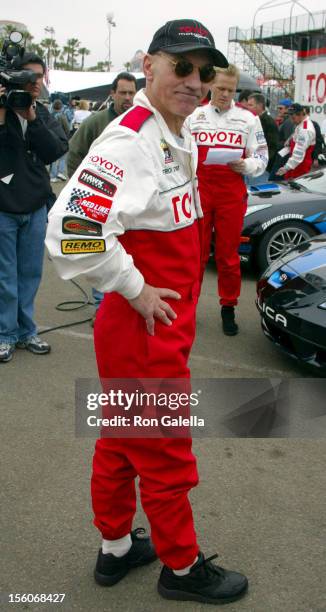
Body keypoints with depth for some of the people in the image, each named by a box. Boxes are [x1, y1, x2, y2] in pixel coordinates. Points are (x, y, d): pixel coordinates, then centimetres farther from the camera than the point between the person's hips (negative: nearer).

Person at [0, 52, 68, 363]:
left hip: (35, 206, 4)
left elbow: (56, 151, -8)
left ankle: (25, 331, 22)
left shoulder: (44, 116, 9)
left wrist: (32, 117, -16)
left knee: (30, 273, 10)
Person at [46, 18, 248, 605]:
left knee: (122, 441, 21)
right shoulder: (130, 139, -21)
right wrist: (136, 291, -22)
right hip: (144, 331, -10)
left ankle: (115, 548, 41)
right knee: (167, 454, 8)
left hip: (164, 326, 10)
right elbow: (71, 229, -33)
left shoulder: (179, 139, 11)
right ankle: (182, 567, 30)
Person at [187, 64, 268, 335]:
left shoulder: (248, 119, 7)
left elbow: (261, 158, 7)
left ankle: (228, 309, 16)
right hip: (199, 193, 1)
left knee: (229, 254, 4)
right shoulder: (193, 116, 9)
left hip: (232, 195, 0)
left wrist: (245, 165, -14)